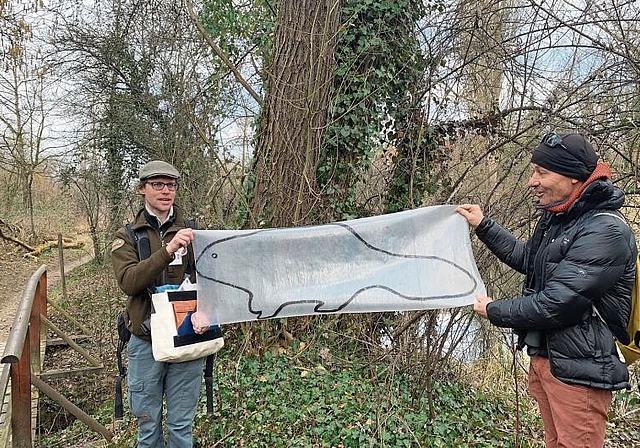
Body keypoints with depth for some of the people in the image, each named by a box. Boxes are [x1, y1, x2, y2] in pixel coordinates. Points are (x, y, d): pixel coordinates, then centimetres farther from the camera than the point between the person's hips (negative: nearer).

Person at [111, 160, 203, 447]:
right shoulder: (127, 237, -1)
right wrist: (168, 250, -30)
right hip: (145, 341, 0)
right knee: (147, 425, 15)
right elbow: (128, 281, -18)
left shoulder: (192, 233, 1)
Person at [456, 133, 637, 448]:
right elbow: (527, 259, 23)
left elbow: (556, 304, -26)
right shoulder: (557, 218, 8)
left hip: (577, 370, -9)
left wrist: (495, 312, -11)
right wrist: (483, 226, 16)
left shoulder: (605, 231, -22)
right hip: (542, 357, 9)